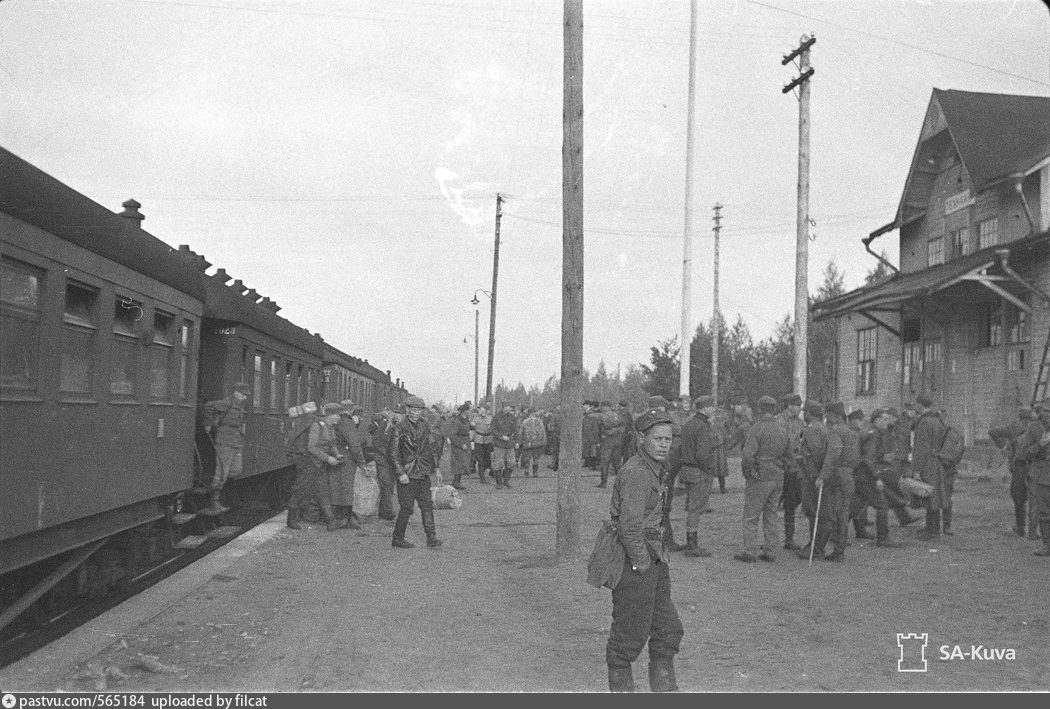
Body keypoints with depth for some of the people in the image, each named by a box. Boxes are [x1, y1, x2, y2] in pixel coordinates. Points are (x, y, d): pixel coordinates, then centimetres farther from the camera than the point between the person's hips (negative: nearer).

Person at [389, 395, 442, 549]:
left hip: (424, 473, 5)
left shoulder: (425, 425, 9)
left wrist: (435, 468, 12)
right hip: (407, 474, -5)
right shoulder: (400, 429, -8)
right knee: (407, 507, -2)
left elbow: (432, 448, 17)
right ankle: (397, 539, 10)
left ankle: (431, 537, 6)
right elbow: (394, 454, -9)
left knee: (427, 505, 3)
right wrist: (401, 473, -16)